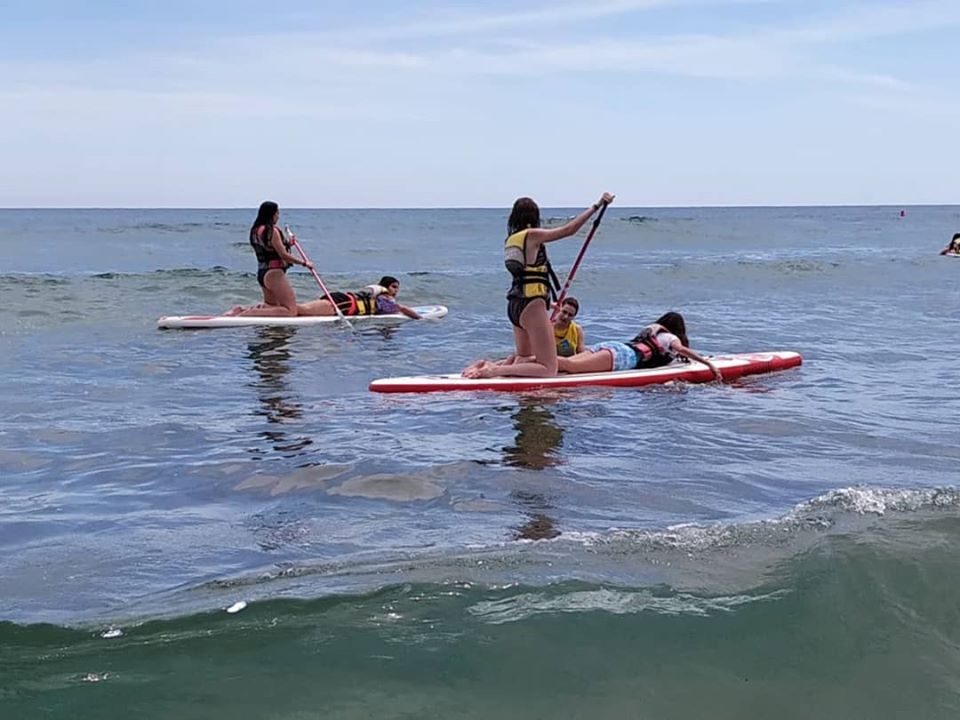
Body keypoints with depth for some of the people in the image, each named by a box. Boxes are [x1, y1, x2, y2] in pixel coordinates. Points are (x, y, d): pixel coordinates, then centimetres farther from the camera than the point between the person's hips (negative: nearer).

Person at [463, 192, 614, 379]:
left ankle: (488, 365, 4)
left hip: (514, 305, 9)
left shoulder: (510, 240, 13)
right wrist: (597, 205, 0)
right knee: (548, 369, -7)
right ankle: (496, 370, -19)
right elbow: (570, 229, -8)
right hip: (532, 305, -9)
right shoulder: (532, 235, -9)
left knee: (524, 360, 25)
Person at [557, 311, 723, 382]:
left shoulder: (649, 329, 37)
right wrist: (708, 363, -3)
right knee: (571, 366, -31)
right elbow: (681, 349, -3)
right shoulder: (670, 337, 16)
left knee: (565, 363, -18)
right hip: (626, 355, -7)